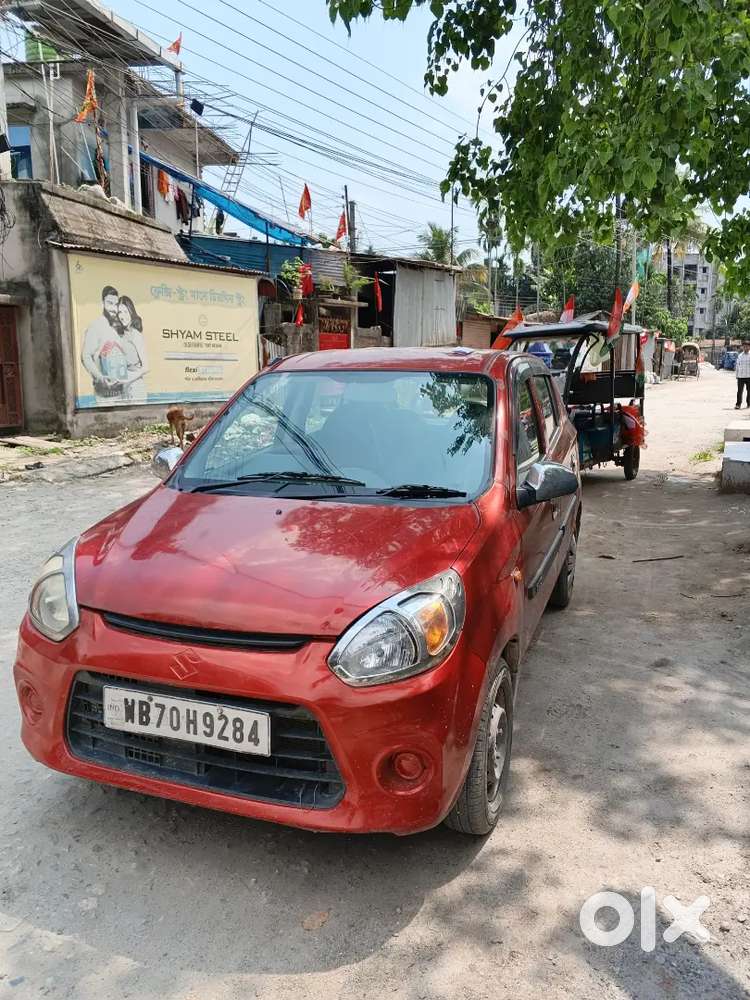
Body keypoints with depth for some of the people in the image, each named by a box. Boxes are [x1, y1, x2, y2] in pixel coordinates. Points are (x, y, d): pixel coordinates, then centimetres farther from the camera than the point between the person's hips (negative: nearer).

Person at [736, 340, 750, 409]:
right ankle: (738, 404, -4)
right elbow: (737, 366, 11)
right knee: (739, 391, -5)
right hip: (741, 376, 1)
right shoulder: (740, 356, 6)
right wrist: (736, 375, 7)